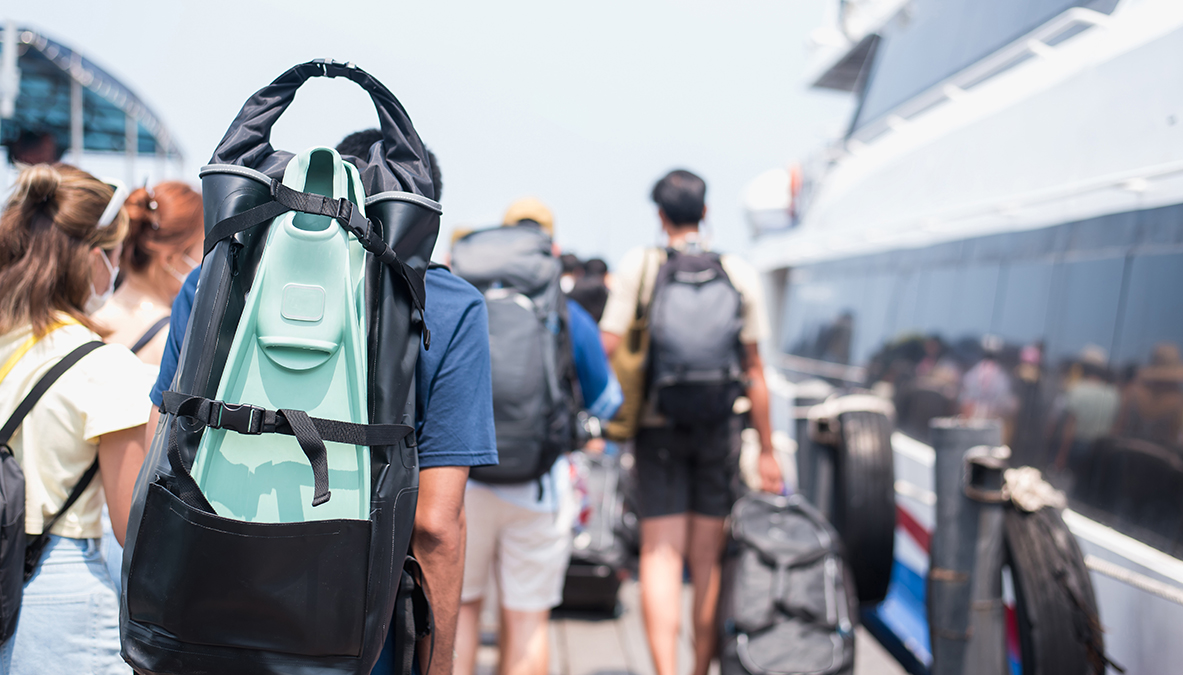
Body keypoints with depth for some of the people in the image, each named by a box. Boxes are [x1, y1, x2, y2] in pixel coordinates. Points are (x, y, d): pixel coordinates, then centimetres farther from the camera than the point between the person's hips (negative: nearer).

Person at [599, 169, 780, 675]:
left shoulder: (637, 265, -3)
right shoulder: (740, 275, 3)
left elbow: (607, 349, -9)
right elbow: (754, 371, 4)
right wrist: (766, 452, 9)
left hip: (658, 425, -2)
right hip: (717, 427, 2)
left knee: (661, 556, -1)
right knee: (709, 560, 10)